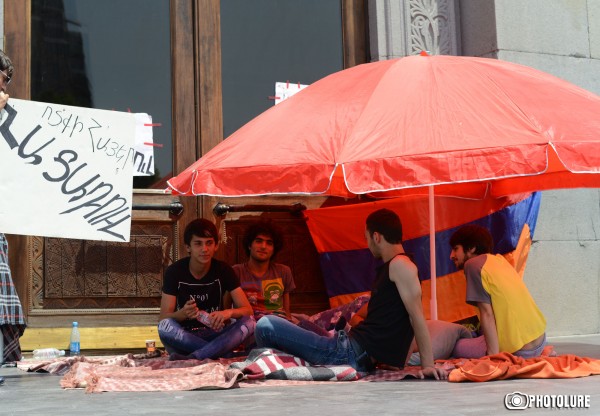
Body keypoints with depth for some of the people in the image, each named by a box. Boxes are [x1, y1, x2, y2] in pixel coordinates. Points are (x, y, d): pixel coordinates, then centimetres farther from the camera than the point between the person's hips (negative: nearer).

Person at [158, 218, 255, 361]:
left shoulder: (224, 270, -2)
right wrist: (182, 313, -33)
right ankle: (219, 352, -27)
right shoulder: (174, 272, -7)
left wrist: (229, 312, -29)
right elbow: (164, 318, -10)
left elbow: (248, 310, -6)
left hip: (215, 335, 2)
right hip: (184, 336, -2)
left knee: (249, 322, -26)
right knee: (165, 326, -34)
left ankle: (192, 357, -38)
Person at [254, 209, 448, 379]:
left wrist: (428, 365, -18)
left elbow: (417, 316, -16)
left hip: (354, 353, -11)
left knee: (266, 325, -15)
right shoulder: (388, 267, 18)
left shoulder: (400, 264, -13)